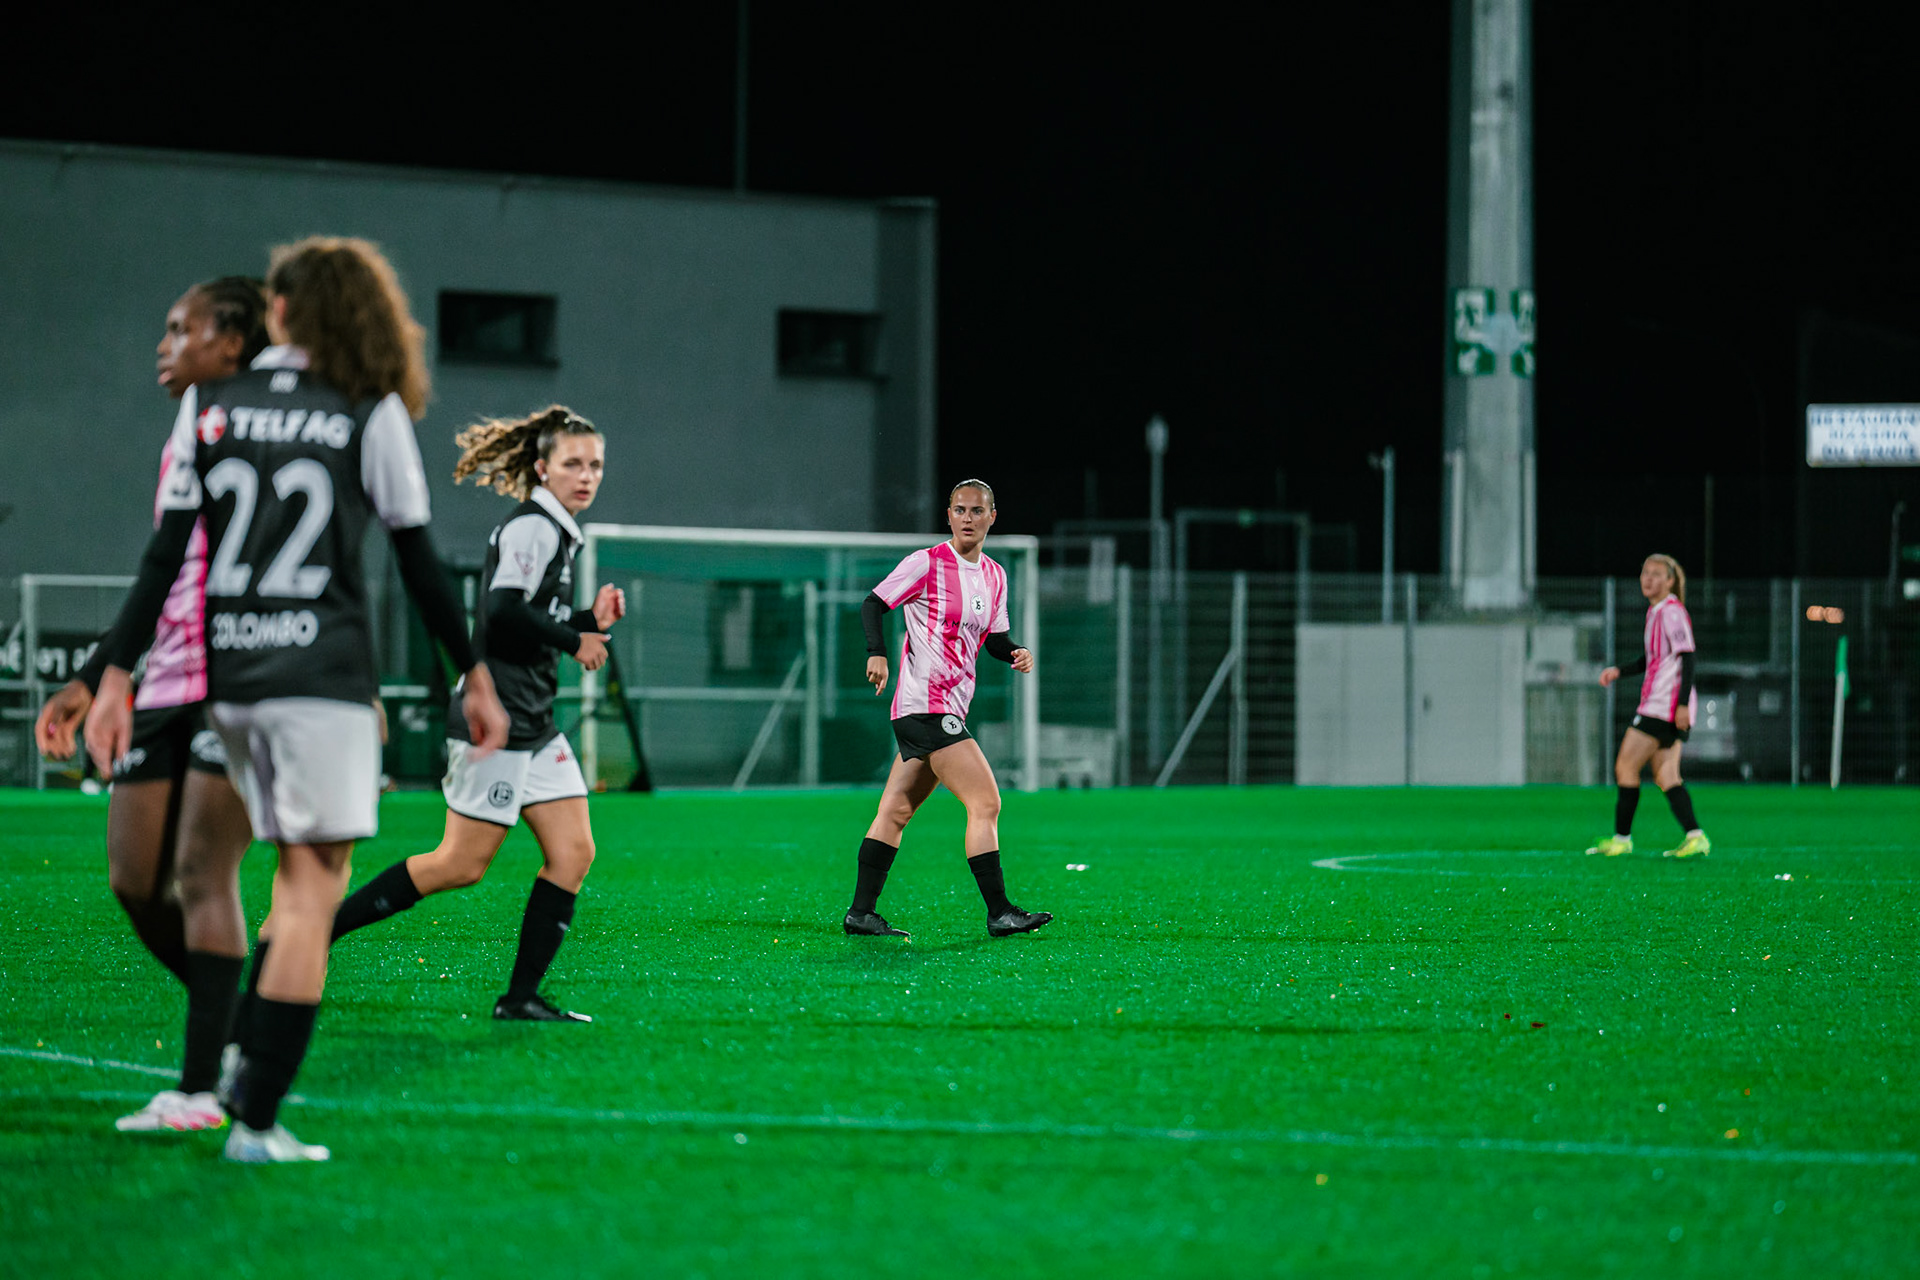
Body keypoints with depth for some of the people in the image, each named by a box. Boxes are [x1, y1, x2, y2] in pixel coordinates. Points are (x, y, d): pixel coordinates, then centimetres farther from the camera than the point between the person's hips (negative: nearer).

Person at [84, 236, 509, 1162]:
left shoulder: (209, 405, 7)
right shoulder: (372, 413, 1)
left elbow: (165, 550, 3)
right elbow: (419, 563, 3)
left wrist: (117, 673, 5)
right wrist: (475, 676, 12)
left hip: (225, 672, 4)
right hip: (323, 675, -4)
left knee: (296, 872, 19)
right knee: (315, 886, -3)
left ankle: (248, 1063, 9)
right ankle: (256, 1119, -9)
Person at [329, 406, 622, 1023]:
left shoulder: (558, 533, 18)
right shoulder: (532, 528, -12)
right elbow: (505, 611, -24)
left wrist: (590, 619, 10)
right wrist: (575, 642, -13)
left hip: (535, 727, 10)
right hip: (497, 720, -10)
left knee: (573, 851, 2)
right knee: (461, 864, -9)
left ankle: (522, 996, 4)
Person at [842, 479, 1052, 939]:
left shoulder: (994, 576, 15)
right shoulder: (927, 564, -7)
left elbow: (994, 639, 21)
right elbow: (873, 604, -5)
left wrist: (1017, 652, 0)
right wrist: (877, 652, -20)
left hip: (952, 708, 8)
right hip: (925, 706, -8)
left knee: (895, 813, 9)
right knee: (986, 803, -13)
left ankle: (861, 913, 11)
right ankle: (999, 913, -12)